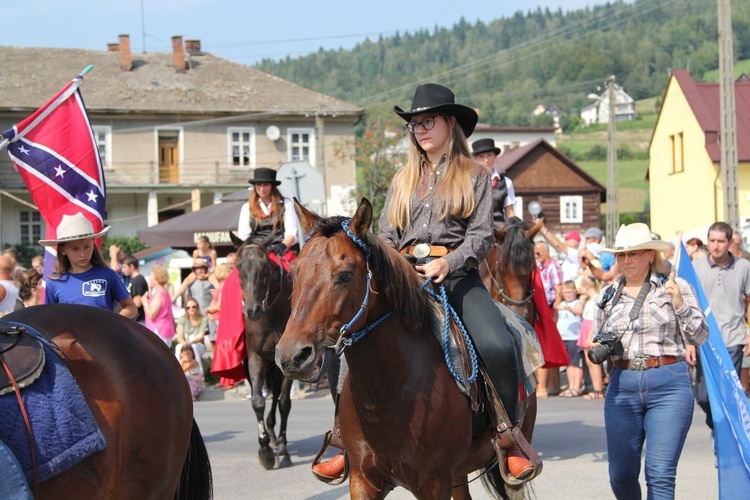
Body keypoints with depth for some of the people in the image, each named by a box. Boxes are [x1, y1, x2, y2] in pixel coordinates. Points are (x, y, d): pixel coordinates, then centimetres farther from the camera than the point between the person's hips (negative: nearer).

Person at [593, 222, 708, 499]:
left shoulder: (675, 287, 3)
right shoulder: (608, 296, 14)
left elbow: (699, 337, 0)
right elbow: (597, 342, 24)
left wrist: (680, 305, -14)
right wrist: (597, 349, 1)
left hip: (668, 385, -4)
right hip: (622, 386, 4)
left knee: (660, 475, -9)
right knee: (620, 476, 6)